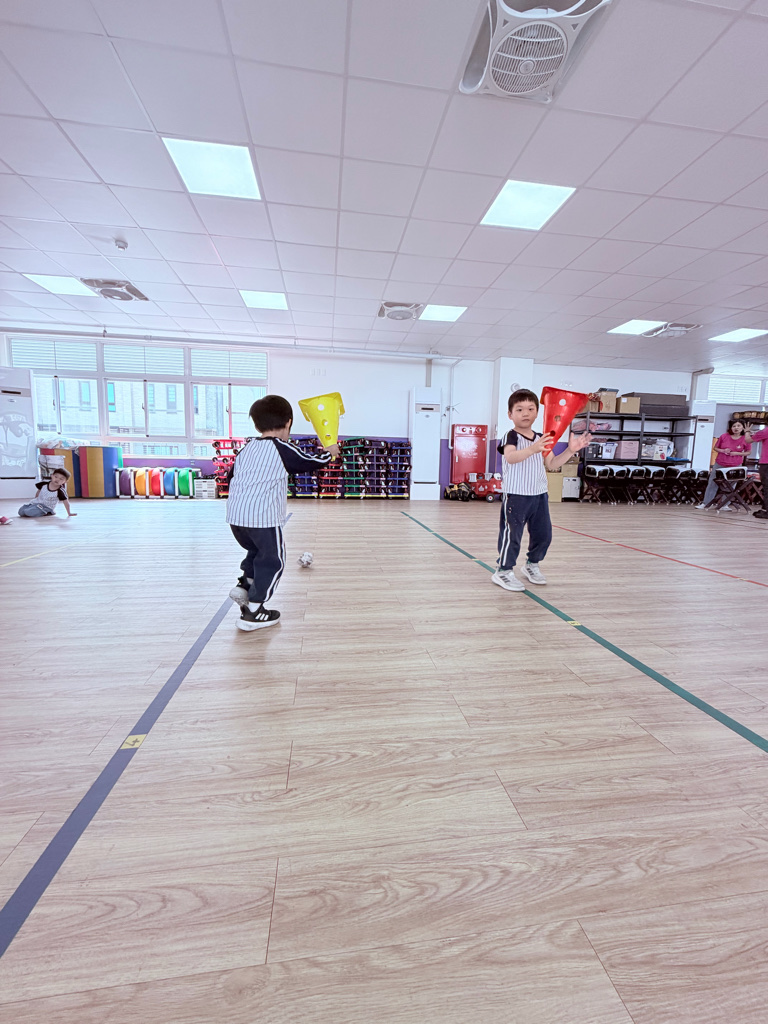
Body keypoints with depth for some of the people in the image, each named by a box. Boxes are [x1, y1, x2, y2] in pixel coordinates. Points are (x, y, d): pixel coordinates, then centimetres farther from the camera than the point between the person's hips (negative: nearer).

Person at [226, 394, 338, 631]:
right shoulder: (282, 449, -3)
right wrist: (328, 452, 24)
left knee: (257, 550, 30)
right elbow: (310, 462, 5)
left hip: (235, 514, 7)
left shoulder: (246, 449, 16)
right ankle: (253, 611, 7)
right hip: (263, 516, -7)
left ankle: (244, 585, 20)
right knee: (272, 560, 7)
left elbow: (235, 478, 21)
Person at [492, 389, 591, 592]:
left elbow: (551, 464, 15)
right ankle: (503, 571, 9)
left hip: (539, 495, 7)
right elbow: (510, 457, -32)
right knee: (512, 534, -3)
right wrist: (532, 449, -48)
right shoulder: (512, 437, -11)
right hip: (515, 495, -7)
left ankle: (532, 564, 34)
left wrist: (570, 450, 3)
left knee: (543, 534, 14)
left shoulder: (541, 439, 12)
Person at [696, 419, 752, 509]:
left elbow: (748, 452, 3)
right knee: (712, 483, 4)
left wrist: (737, 453, -14)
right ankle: (705, 503, 11)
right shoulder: (724, 436, -5)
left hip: (735, 466, -1)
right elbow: (715, 448, 6)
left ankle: (725, 504, 16)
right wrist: (723, 451, -14)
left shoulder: (746, 439, -6)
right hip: (719, 464, 1)